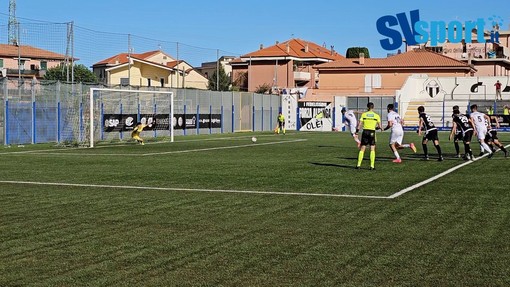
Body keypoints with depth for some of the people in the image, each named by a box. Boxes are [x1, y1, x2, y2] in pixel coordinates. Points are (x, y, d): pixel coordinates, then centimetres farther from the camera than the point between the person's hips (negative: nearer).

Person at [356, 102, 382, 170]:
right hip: (372, 132, -1)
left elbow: (359, 124, -2)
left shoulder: (363, 114, 2)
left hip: (365, 132, 1)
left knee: (362, 149, 8)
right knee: (372, 149, 4)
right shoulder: (376, 116, 1)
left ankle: (358, 164, 6)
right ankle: (372, 166, -1)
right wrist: (378, 127, 23)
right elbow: (379, 126, 1)